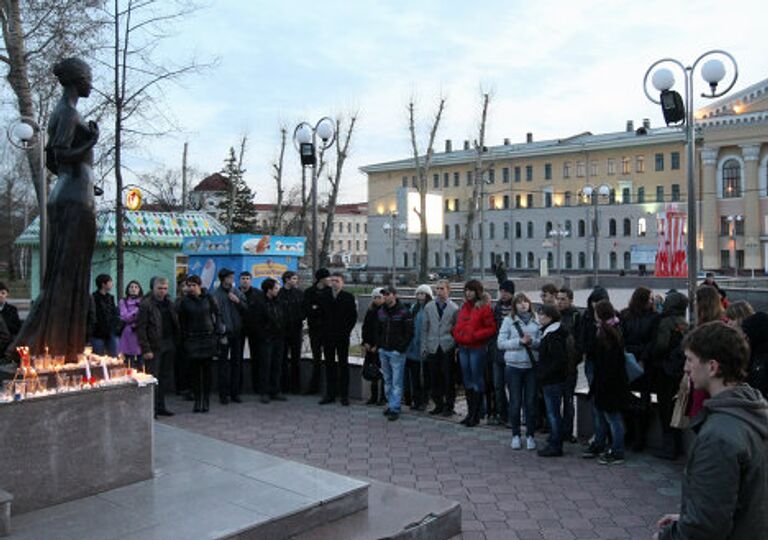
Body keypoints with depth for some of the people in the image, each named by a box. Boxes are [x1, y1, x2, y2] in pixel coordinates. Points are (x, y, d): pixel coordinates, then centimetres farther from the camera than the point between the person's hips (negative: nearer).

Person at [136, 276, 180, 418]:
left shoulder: (169, 303, 12)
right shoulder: (146, 304, -8)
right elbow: (141, 328, -11)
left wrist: (176, 342, 6)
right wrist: (145, 349, -16)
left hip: (168, 346, 6)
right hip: (154, 347, -6)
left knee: (166, 377, 11)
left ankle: (161, 406, 22)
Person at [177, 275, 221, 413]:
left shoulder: (208, 298, 1)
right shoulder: (184, 301, 0)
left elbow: (217, 314, 8)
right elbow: (181, 321, 3)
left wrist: (218, 332, 1)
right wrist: (184, 336, -2)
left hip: (208, 338, 0)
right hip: (192, 339, 0)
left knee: (206, 369, 3)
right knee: (194, 370, 1)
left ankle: (206, 400, 10)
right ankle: (197, 400, 10)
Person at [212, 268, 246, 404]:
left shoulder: (237, 292, 9)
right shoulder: (216, 294, -7)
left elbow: (246, 308, 9)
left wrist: (238, 301, -8)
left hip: (237, 332, 5)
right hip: (224, 333, -5)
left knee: (237, 362, 9)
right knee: (224, 363, 0)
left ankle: (235, 393, 17)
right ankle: (224, 394, 7)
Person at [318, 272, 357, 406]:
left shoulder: (349, 298, -2)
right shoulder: (323, 297, 6)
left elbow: (353, 317, -1)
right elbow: (320, 315, 9)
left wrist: (347, 331, -6)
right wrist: (323, 331, 2)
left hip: (342, 337, -3)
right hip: (328, 337, 3)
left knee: (343, 365, 4)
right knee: (329, 365, 8)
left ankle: (344, 395, 9)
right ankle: (330, 394, 15)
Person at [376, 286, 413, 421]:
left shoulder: (404, 312, -8)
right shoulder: (381, 311, 10)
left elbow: (409, 332, -9)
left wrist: (401, 347, -12)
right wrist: (379, 345, 10)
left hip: (396, 352, -6)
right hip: (383, 351, 6)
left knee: (396, 382, -4)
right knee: (387, 380, 13)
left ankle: (395, 408, -1)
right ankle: (390, 404, 22)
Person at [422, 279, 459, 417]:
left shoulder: (454, 308, 0)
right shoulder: (428, 307, 10)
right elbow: (424, 328, 11)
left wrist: (457, 347, -3)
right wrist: (424, 346, 6)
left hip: (447, 348, -3)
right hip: (433, 348, 3)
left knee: (448, 378, 2)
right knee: (434, 378, 7)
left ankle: (449, 406, 12)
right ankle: (438, 404, 19)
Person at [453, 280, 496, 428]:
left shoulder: (484, 307, -8)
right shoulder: (464, 307, 14)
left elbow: (492, 328, -12)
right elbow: (458, 325, 22)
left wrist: (475, 335, -17)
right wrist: (457, 336, 5)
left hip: (477, 349, -8)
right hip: (463, 348, 8)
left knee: (477, 381, -1)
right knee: (467, 381, 13)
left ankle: (476, 415, 6)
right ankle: (470, 412, 23)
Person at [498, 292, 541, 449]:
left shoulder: (536, 321, 6)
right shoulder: (508, 321, 1)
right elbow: (501, 343, -5)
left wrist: (532, 341, -14)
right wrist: (520, 341, -13)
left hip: (532, 366, 2)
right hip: (514, 366, -1)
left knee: (531, 402, 5)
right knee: (515, 402, 4)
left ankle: (530, 435, 18)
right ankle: (516, 435, 18)